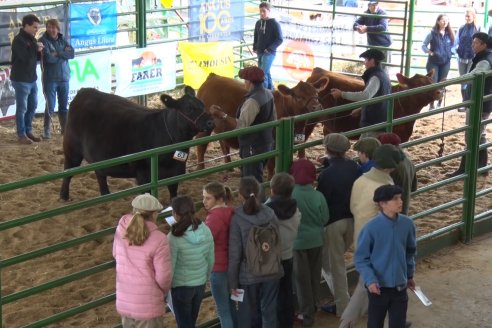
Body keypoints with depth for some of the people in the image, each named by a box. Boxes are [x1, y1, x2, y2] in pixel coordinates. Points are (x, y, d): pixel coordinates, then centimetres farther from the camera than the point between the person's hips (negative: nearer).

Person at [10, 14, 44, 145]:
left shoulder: (31, 39, 11)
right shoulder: (18, 40, -16)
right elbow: (25, 58, -25)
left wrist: (39, 52, -3)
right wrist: (36, 48, -15)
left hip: (32, 79, 9)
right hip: (21, 80, -9)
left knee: (32, 106, 15)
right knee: (22, 108, -1)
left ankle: (28, 131, 27)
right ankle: (21, 135, 7)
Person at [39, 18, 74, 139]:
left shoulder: (62, 40, 10)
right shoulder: (43, 41, -6)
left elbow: (72, 54, -4)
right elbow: (48, 58, -18)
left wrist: (57, 53, -15)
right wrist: (63, 54, -6)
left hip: (64, 78, 5)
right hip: (50, 79, -5)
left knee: (64, 106, 10)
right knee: (50, 106, -5)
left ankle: (64, 128, 21)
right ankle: (46, 130, 5)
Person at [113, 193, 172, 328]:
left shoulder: (121, 230, -4)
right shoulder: (158, 239, -20)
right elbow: (164, 276, -16)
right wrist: (163, 291, 5)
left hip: (123, 302, 5)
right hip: (148, 306, -5)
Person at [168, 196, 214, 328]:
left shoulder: (174, 238, -24)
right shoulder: (206, 231, -8)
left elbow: (169, 268, -18)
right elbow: (211, 260, 3)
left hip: (181, 287, -5)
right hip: (200, 285, 5)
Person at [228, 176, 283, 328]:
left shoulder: (237, 219, -15)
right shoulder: (270, 213, -6)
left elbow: (235, 253, -12)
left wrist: (233, 281, -4)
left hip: (248, 274, -2)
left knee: (248, 313, 12)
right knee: (269, 310, 13)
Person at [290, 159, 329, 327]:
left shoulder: (291, 196, -21)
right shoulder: (318, 196, -14)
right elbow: (325, 218, -4)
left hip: (297, 241, -2)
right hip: (316, 239, 2)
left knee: (302, 278, 9)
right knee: (315, 275, 20)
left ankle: (307, 313, 13)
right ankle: (313, 306, 33)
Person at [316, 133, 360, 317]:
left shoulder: (327, 174, -21)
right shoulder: (354, 167, -3)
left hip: (334, 222, -6)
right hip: (353, 220, 6)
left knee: (336, 264, 7)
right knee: (337, 258, 24)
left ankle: (342, 307, 14)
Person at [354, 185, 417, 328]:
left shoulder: (407, 224, -5)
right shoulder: (371, 228, -18)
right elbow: (360, 258, -10)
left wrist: (410, 274, 18)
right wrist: (370, 280, -21)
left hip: (400, 286, 3)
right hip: (379, 286, -3)